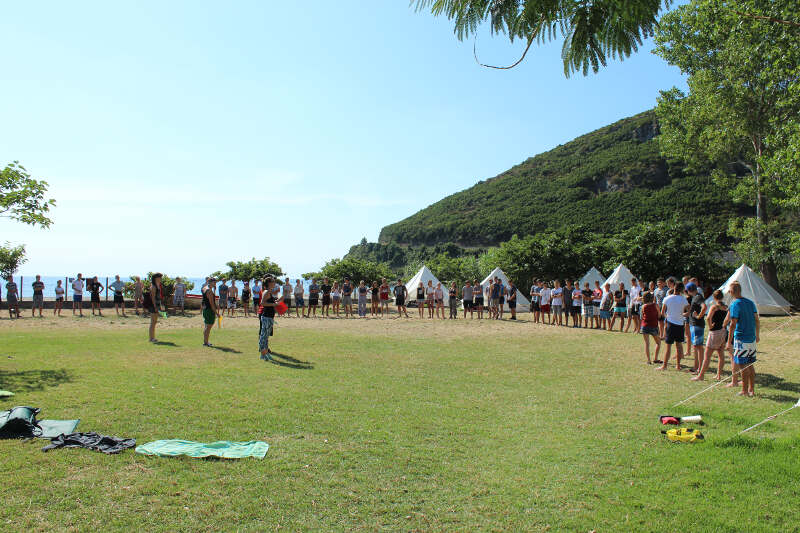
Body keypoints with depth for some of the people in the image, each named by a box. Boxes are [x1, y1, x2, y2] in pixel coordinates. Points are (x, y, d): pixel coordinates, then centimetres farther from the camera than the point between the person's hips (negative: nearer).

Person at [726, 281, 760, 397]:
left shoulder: (735, 304, -12)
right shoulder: (750, 302, 9)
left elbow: (733, 324, -16)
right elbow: (757, 321, 13)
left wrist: (729, 341, -12)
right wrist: (757, 335, 24)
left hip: (741, 339, -7)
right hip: (752, 339, 7)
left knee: (743, 366, -1)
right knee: (750, 365, 14)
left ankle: (745, 391, 3)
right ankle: (751, 389, 20)